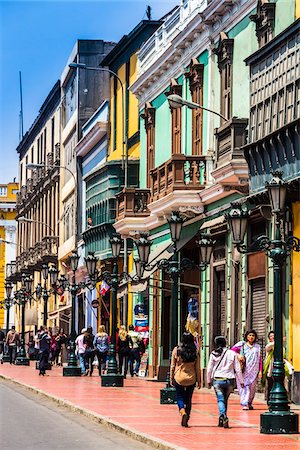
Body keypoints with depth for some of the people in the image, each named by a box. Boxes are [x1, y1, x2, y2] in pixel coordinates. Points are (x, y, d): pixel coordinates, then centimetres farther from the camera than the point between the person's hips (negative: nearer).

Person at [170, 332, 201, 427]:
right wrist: (199, 381, 8)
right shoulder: (195, 352, -3)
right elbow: (197, 368, 1)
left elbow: (172, 366, -1)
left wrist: (171, 378, 8)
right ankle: (185, 421, 15)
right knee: (188, 399, 13)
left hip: (179, 377, -1)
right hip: (191, 378, 2)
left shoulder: (176, 350, -6)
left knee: (180, 397, 10)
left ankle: (183, 412, -18)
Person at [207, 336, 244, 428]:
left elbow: (209, 369, 4)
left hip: (217, 380, -2)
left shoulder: (214, 354, -1)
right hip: (229, 380, 2)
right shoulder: (232, 354, 1)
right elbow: (238, 369, 2)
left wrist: (209, 381, 16)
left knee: (220, 400, -4)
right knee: (225, 400, 15)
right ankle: (222, 420, 20)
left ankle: (223, 415, -29)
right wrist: (241, 381, 8)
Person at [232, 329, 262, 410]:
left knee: (252, 387, 2)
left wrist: (260, 371, 6)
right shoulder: (242, 344, 9)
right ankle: (245, 404, -15)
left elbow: (260, 360, 14)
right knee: (245, 386, -12)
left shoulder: (257, 347, 16)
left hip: (254, 370, 3)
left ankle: (249, 403, 16)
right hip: (244, 369, -3)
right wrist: (238, 355, -21)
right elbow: (233, 350, -2)